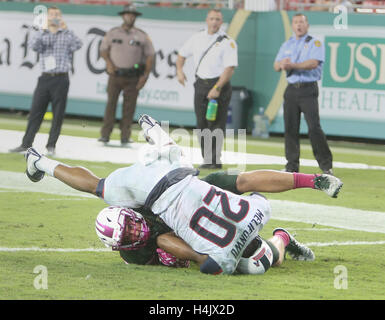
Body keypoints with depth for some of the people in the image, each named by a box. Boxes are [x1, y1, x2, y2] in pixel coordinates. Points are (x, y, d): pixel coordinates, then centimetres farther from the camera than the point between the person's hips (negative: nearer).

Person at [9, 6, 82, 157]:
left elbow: (78, 45, -11)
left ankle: (51, 146, 6)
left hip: (61, 79, -2)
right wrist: (44, 29, -17)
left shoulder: (67, 35, 7)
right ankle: (26, 144, 4)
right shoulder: (42, 34, 11)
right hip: (45, 78, 2)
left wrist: (66, 29, -15)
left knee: (58, 114, -1)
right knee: (35, 112, 1)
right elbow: (34, 46, -9)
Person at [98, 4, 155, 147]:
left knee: (129, 107, -2)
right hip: (115, 74, 0)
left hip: (133, 77, 0)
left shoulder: (142, 36, 5)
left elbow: (150, 56, 6)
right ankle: (105, 135, -2)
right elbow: (103, 49, 13)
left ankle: (125, 137, 1)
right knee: (111, 103, -4)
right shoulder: (112, 33, 7)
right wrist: (108, 62, -6)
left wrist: (145, 75, -3)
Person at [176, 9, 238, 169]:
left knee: (216, 124, -9)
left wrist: (217, 88, -23)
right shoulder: (197, 38, 10)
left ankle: (215, 160, -8)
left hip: (219, 84, -5)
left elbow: (229, 68, -15)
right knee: (202, 124, 5)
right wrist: (179, 70, 5)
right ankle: (207, 159, 11)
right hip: (200, 84, 5)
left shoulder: (227, 42, -8)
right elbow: (182, 54, 24)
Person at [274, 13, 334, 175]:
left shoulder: (315, 43, 2)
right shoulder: (287, 45, 19)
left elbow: (313, 63, -15)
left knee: (314, 127, -13)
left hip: (308, 90, -5)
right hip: (291, 89, 5)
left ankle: (326, 164, -7)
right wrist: (282, 63, -13)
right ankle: (292, 165, 9)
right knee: (290, 127, 2)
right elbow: (276, 66, 11)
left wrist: (292, 65, -20)